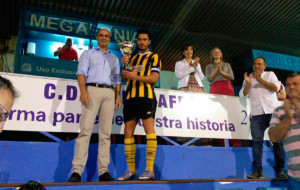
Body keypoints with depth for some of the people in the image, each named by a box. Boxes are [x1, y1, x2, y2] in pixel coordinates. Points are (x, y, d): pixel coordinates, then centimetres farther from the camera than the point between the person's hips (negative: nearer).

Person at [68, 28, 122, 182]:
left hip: (109, 93, 3)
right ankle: (77, 171, -14)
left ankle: (103, 171, -2)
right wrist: (83, 91, -14)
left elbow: (117, 78, 20)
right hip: (93, 90, -3)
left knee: (105, 133, -2)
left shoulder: (114, 58, 26)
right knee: (85, 130, -13)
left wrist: (118, 96, 5)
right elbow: (81, 72, 3)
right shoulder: (88, 53, 17)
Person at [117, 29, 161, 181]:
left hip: (146, 96, -5)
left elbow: (154, 78, -4)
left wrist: (135, 76, -14)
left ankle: (149, 170, -13)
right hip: (130, 97, 6)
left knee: (149, 128, -15)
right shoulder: (132, 58, 25)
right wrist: (124, 65, 0)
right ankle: (131, 171, 6)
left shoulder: (154, 57, 10)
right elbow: (124, 78, 17)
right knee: (128, 132, 1)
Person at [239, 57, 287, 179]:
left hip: (273, 112, 0)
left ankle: (280, 170, 6)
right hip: (257, 114, 1)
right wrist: (248, 84, -11)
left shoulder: (270, 74, 12)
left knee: (277, 140, -1)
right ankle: (257, 171, -8)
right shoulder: (248, 78, 15)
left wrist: (260, 80, -6)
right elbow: (243, 95, 5)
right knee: (257, 141, -7)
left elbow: (276, 88, -3)